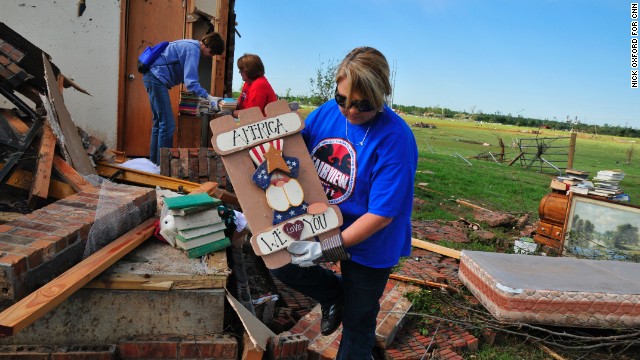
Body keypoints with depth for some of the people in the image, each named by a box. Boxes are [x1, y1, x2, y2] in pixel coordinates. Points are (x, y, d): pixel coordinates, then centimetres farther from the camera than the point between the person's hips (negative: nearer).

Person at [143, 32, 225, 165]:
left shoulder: (191, 45, 15)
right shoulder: (193, 50, -15)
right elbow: (190, 81, -25)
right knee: (168, 124, -11)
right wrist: (209, 98, -31)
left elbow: (186, 77, 19)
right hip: (157, 78, -11)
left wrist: (202, 98, 14)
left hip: (152, 77, 11)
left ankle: (155, 160, 22)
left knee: (159, 122, 15)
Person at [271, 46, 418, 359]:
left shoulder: (395, 139, -28)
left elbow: (381, 214, -26)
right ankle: (335, 293, 21)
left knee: (357, 324, 11)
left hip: (368, 243, -5)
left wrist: (327, 249, -31)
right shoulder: (326, 112, -11)